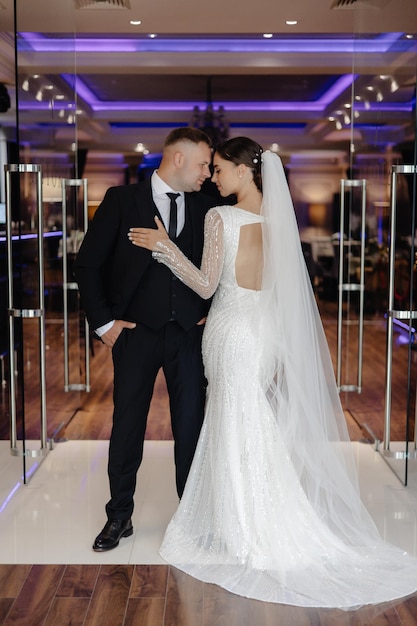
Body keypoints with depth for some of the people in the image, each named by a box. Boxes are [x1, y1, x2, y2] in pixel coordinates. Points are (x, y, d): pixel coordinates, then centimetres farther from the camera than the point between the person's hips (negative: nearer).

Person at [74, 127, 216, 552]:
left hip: (190, 331, 2)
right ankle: (119, 517, 21)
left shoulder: (206, 208, 6)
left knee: (191, 425, 7)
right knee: (127, 425, 6)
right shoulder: (122, 200, -2)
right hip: (136, 330, -2)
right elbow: (88, 263, -2)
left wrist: (212, 311, 5)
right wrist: (103, 321, -5)